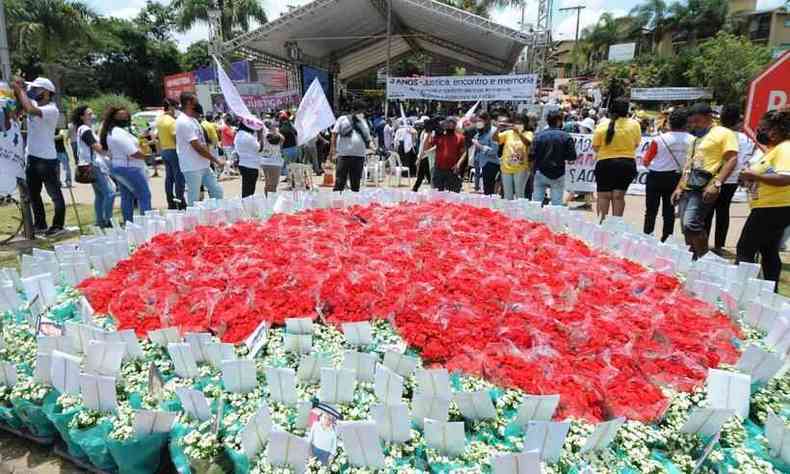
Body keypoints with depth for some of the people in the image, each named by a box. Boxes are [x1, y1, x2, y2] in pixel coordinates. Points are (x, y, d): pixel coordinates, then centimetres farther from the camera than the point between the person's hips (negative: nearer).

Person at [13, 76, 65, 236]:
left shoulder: (52, 110, -15)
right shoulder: (34, 103, 9)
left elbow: (30, 109, -29)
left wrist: (21, 90, -17)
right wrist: (17, 89, -4)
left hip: (47, 160, -9)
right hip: (32, 158, 9)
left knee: (55, 195, 2)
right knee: (33, 194, 16)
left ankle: (58, 226, 9)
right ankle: (40, 224, 26)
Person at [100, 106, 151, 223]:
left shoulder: (110, 132, 12)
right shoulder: (120, 133, -21)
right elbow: (134, 153, -24)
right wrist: (144, 156, -5)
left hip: (117, 166, 10)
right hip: (129, 169, -10)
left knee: (126, 197, 14)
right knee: (144, 196, -6)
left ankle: (128, 223, 18)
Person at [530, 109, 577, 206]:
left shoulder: (539, 135, -3)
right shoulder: (566, 136, -5)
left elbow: (532, 156, -7)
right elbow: (572, 157, -6)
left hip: (540, 173, 1)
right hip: (558, 175, -1)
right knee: (557, 204, 4)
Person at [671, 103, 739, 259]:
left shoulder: (724, 133, 0)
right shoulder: (696, 138, 24)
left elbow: (732, 160, -10)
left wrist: (716, 183, -21)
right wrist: (679, 187, 18)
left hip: (704, 189, -8)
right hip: (687, 188, 8)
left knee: (691, 224, -21)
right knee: (686, 228, 7)